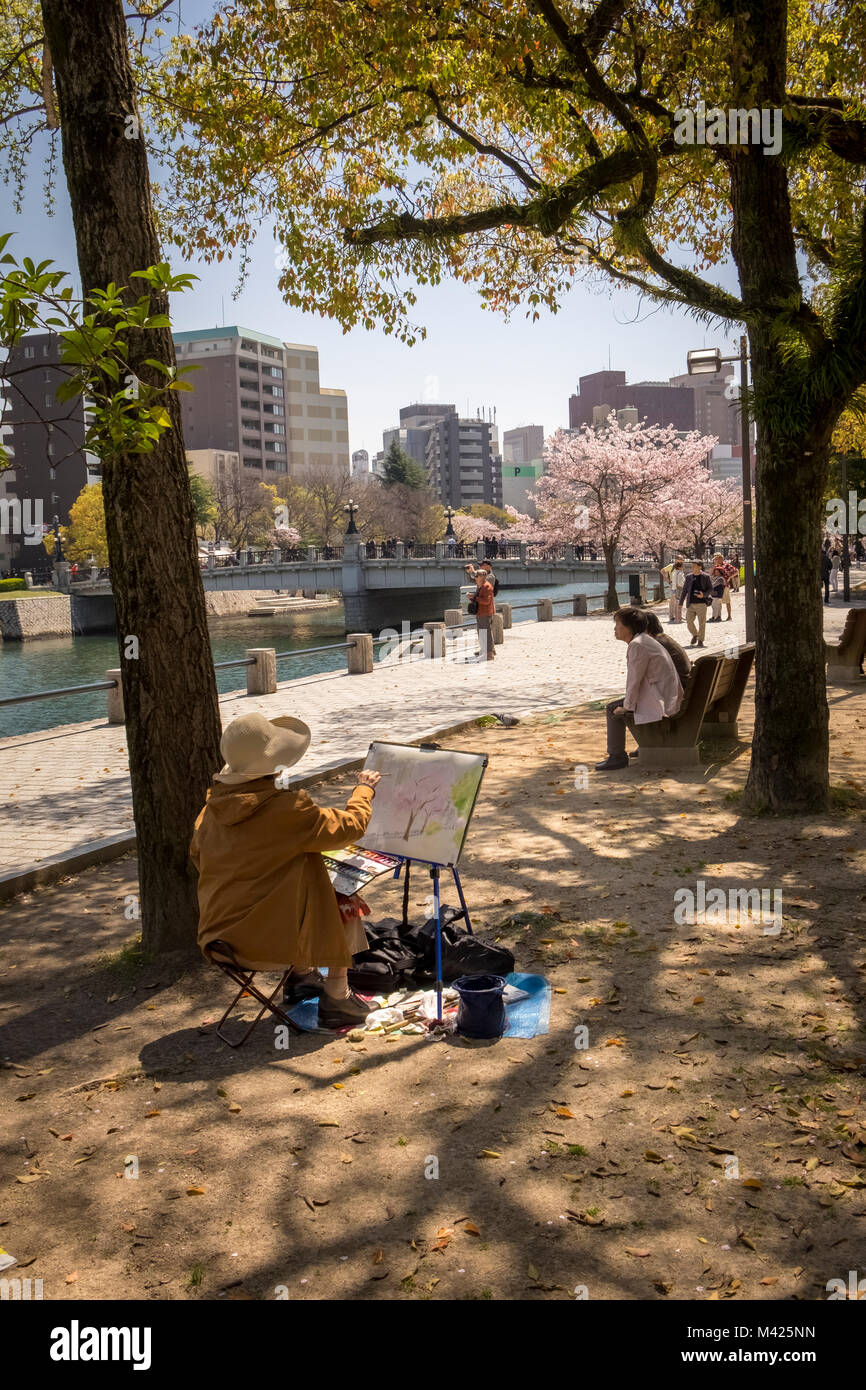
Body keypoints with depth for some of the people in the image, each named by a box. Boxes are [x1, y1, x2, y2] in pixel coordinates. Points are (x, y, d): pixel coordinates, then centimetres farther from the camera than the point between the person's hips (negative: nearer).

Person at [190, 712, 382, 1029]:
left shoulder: (215, 804, -3)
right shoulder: (286, 808, -23)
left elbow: (197, 854, 14)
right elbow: (350, 826, -10)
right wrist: (364, 789, 9)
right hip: (267, 941, -7)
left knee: (303, 894, 27)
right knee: (344, 904, 13)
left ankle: (301, 976, 40)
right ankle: (336, 998, 21)